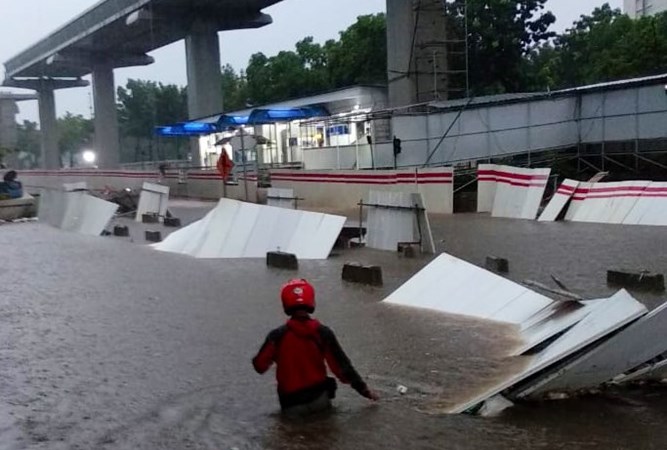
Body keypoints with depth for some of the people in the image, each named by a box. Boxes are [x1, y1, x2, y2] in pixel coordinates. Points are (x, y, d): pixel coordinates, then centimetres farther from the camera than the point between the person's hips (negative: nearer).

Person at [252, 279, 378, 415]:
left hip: (291, 406, -1)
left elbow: (260, 366, -6)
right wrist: (365, 390, 5)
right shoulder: (323, 333, -9)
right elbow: (341, 366, -6)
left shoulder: (277, 336, -12)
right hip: (319, 398, 1)